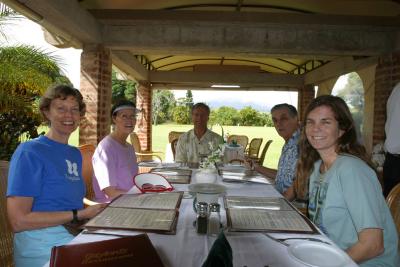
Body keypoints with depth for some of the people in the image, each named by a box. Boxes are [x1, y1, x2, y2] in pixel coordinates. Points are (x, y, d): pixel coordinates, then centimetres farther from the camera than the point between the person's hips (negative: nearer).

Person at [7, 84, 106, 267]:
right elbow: (18, 221, -15)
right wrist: (80, 214, -17)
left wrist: (99, 208, 0)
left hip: (75, 236, 7)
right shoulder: (29, 152, -10)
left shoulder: (75, 154, 12)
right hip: (45, 247, -7)